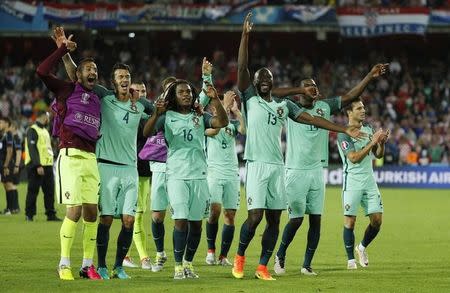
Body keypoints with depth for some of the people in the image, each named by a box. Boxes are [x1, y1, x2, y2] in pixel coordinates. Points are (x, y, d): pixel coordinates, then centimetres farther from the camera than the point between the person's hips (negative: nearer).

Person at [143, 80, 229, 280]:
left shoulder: (200, 117, 12)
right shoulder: (167, 117, 6)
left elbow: (222, 122, -3)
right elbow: (147, 133, -7)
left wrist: (215, 100, -14)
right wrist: (157, 114, -24)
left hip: (199, 175, 3)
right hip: (177, 175, -3)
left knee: (196, 222, 5)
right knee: (181, 221, -11)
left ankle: (189, 263, 17)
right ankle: (178, 266, -6)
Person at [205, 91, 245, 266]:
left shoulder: (232, 125, 13)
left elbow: (243, 129, -8)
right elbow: (214, 130, -20)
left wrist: (236, 110, -12)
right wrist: (224, 105, -23)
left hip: (232, 175, 4)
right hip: (213, 172, -4)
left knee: (230, 214, 0)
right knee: (215, 210, -19)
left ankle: (223, 256, 7)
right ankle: (210, 250, -3)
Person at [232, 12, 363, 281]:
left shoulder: (284, 105, 17)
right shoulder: (250, 98, 6)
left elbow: (312, 119, 16)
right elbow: (242, 68, -3)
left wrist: (345, 130, 11)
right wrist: (245, 35, -11)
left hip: (278, 166, 5)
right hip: (257, 165, -5)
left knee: (274, 219, 2)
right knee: (255, 216, -13)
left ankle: (263, 267, 9)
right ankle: (240, 256, 10)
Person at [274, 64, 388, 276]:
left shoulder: (324, 107, 8)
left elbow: (349, 97, 7)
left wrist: (370, 76, 0)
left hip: (317, 171, 4)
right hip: (296, 172, -4)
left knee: (316, 219, 2)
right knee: (296, 219, -5)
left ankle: (307, 265, 11)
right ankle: (280, 255, 18)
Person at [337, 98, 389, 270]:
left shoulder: (368, 129, 11)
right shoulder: (343, 134, -10)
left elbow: (378, 155, 13)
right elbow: (354, 158, -20)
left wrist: (382, 143, -7)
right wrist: (372, 142, -23)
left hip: (369, 180, 6)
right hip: (352, 181, -6)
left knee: (377, 219, 0)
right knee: (350, 221, -6)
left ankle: (362, 247, 24)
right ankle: (351, 259, 4)